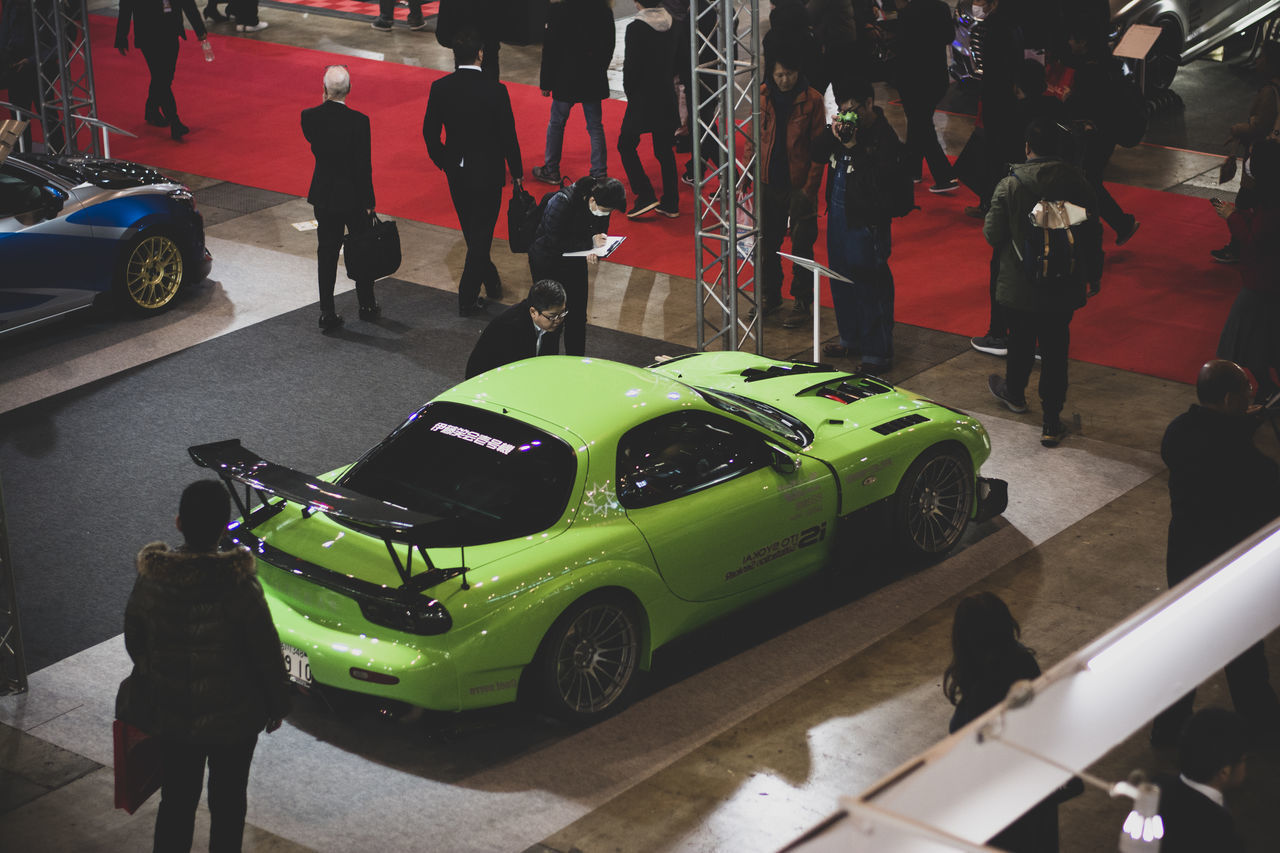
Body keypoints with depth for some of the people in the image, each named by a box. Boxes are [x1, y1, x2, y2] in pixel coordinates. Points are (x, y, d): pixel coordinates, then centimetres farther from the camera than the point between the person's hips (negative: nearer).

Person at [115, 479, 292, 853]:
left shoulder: (149, 580, -12)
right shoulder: (239, 586, -23)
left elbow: (134, 641, 2)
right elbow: (266, 654, -14)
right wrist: (277, 702, 3)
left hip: (169, 714, 3)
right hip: (232, 717, -3)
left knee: (176, 800, 18)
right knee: (227, 802, 16)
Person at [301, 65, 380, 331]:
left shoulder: (309, 117, -12)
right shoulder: (358, 121, -20)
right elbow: (364, 166, -16)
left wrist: (325, 104, 4)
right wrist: (368, 202, -6)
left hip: (323, 196, 3)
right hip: (353, 196, -3)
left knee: (327, 253, 11)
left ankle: (327, 313, 13)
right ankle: (367, 306, 29)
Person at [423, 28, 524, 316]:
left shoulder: (440, 88, -9)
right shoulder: (495, 91, -18)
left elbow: (430, 133, -1)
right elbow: (508, 136, -12)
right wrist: (516, 172, 3)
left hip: (456, 173, 4)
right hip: (488, 173, -4)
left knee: (473, 233, 21)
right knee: (481, 233, 6)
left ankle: (490, 280, 38)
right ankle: (467, 298, 6)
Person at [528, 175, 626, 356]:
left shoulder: (603, 206, -15)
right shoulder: (562, 202, -33)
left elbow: (600, 237, -1)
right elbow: (554, 243, -29)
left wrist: (594, 253, -25)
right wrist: (590, 243, -32)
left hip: (574, 260, 5)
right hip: (546, 258, -5)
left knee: (577, 318, 7)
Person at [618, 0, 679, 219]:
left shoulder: (636, 29, -16)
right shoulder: (672, 26, 1)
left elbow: (631, 66, -14)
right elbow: (675, 61, 9)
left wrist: (630, 94, 1)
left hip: (643, 97, -6)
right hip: (668, 98, 6)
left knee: (626, 144, 9)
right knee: (664, 148, 13)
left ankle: (645, 196, -2)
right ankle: (671, 203, 15)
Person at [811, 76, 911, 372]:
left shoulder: (884, 138, -19)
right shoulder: (846, 126, 4)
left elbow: (877, 179, -25)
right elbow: (817, 154, 6)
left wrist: (853, 146, -26)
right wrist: (832, 134, -12)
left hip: (866, 221, -8)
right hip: (838, 214, 9)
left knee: (871, 285, -2)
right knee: (841, 278, 20)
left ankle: (877, 352, 6)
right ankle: (851, 339, 37)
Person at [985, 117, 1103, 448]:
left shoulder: (1010, 185, -15)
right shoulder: (1077, 182, -8)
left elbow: (992, 234, -10)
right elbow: (1092, 234, -2)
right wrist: (1093, 275, 12)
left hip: (1019, 285, -1)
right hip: (1063, 285, 1)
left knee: (1021, 342, 22)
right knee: (1055, 349, 7)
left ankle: (1014, 393, 48)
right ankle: (1052, 423, 8)